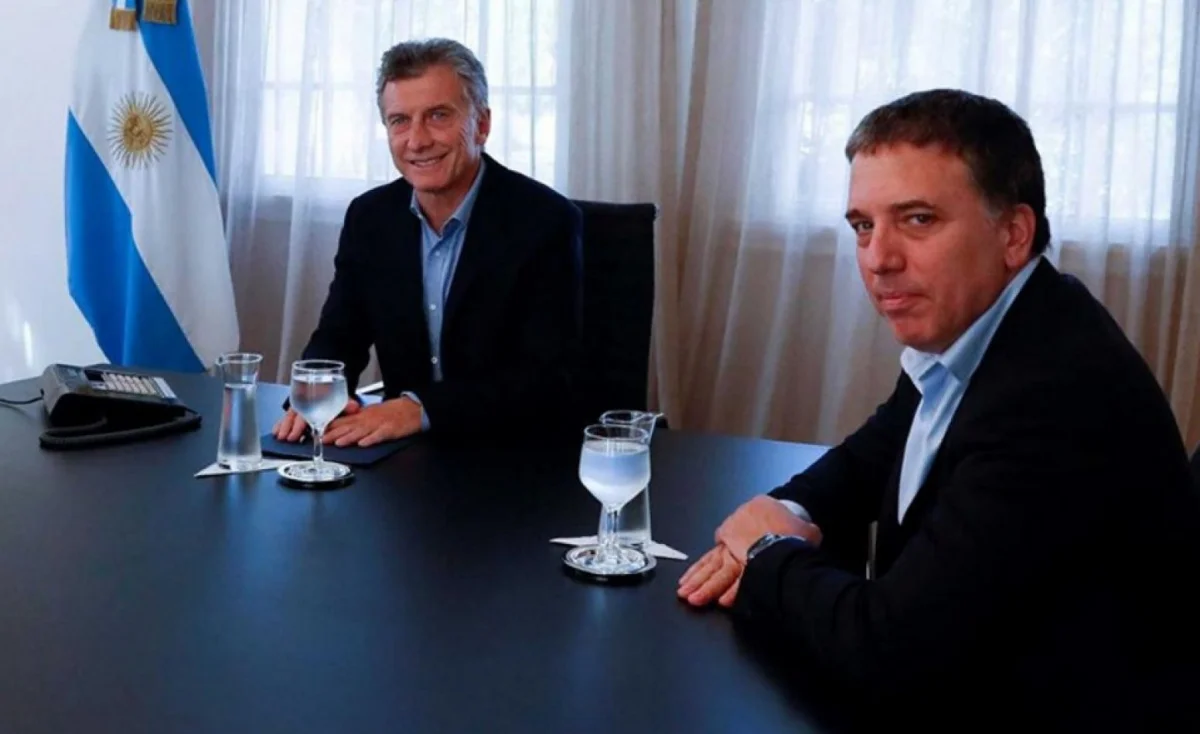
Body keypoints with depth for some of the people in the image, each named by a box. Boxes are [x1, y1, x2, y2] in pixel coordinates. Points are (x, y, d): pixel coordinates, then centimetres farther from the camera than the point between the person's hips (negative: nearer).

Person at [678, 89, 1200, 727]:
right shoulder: (954, 329, -2)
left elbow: (888, 654, -28)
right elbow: (874, 454, 16)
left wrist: (775, 555, -10)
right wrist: (789, 517, -4)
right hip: (962, 688, 7)